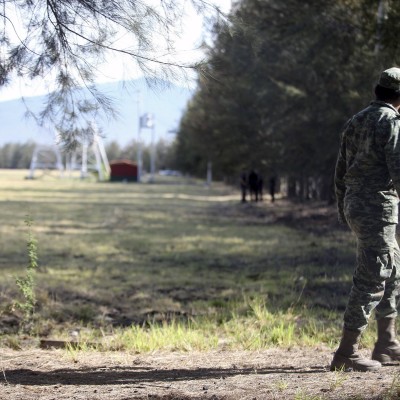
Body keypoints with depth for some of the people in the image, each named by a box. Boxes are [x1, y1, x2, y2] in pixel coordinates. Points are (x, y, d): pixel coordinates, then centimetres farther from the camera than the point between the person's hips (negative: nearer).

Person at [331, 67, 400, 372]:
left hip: (355, 206, 9)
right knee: (371, 280, -5)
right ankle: (347, 352, -5)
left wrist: (344, 214, 24)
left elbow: (341, 172, 17)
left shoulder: (356, 122, 14)